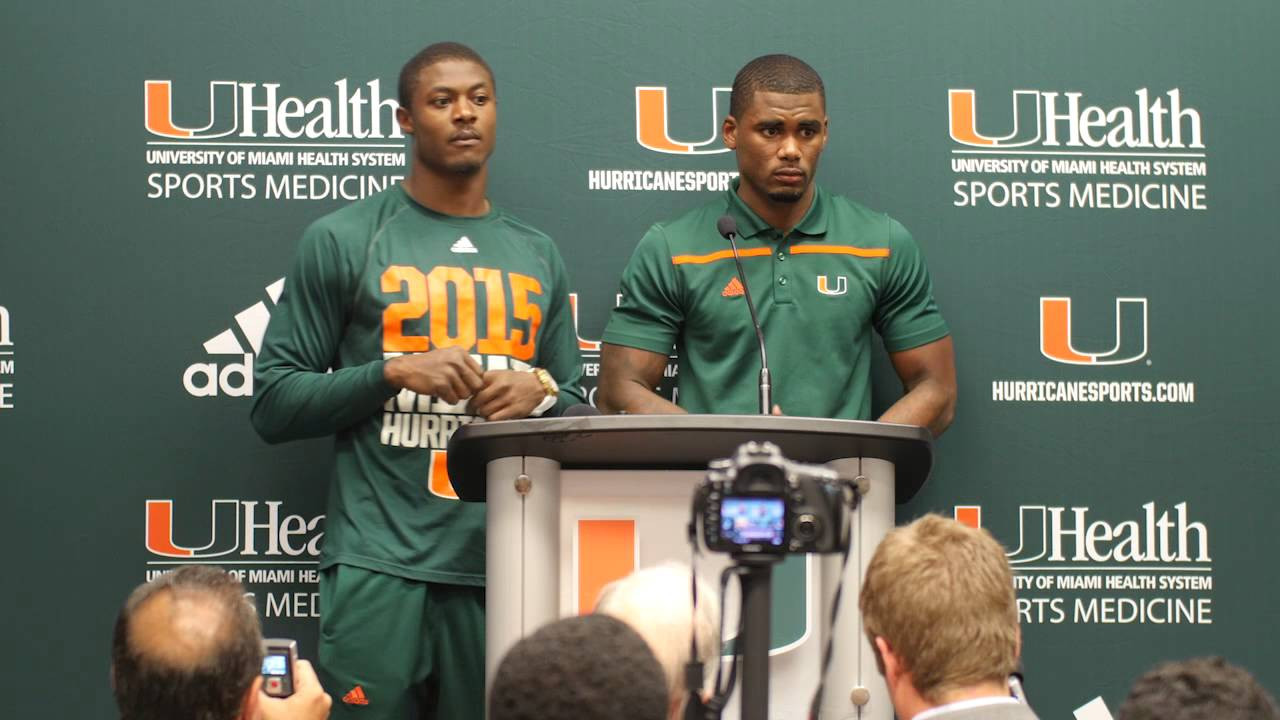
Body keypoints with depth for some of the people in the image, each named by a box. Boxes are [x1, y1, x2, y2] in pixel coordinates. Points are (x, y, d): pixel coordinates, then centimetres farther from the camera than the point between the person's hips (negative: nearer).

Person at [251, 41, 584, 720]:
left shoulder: (537, 256, 17)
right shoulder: (342, 241, 4)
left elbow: (575, 416, 20)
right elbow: (274, 404, 0)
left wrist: (540, 392, -3)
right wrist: (392, 372, -12)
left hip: (507, 568, 4)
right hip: (378, 568, -3)